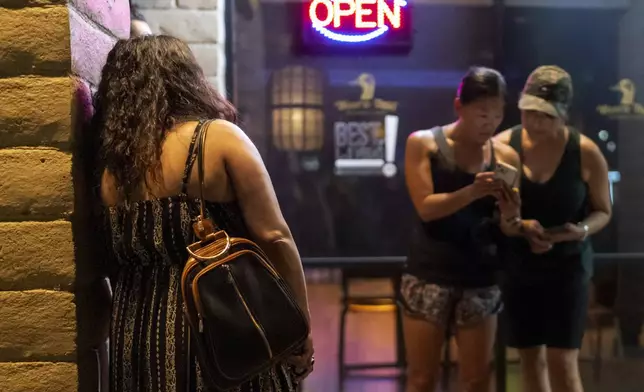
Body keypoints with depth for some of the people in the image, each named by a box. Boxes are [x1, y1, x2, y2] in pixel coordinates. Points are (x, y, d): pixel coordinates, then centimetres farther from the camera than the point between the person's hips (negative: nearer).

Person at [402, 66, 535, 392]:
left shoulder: (505, 156, 4)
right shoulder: (423, 143, -3)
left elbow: (510, 231, 5)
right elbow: (425, 207, -13)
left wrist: (510, 217, -18)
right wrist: (473, 191, -27)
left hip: (481, 280, 3)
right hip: (429, 275, -2)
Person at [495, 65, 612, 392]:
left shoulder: (586, 153, -11)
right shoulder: (502, 145, -9)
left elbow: (603, 211, 1)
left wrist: (582, 230, -20)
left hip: (567, 267, -2)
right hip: (518, 267, 2)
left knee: (562, 363, -3)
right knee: (530, 357, 13)